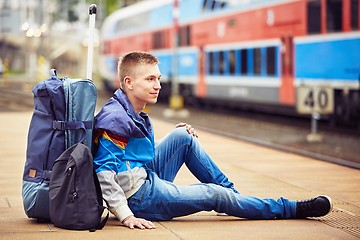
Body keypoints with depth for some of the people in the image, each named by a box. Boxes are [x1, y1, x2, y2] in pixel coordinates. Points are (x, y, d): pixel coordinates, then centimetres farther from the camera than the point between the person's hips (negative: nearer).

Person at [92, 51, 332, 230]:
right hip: (139, 198, -10)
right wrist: (126, 216, -31)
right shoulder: (115, 118, -20)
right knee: (213, 195, -6)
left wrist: (178, 136, 10)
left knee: (183, 137, 6)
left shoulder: (134, 114, 12)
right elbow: (105, 171, -26)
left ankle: (233, 194, 10)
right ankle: (294, 209, 5)